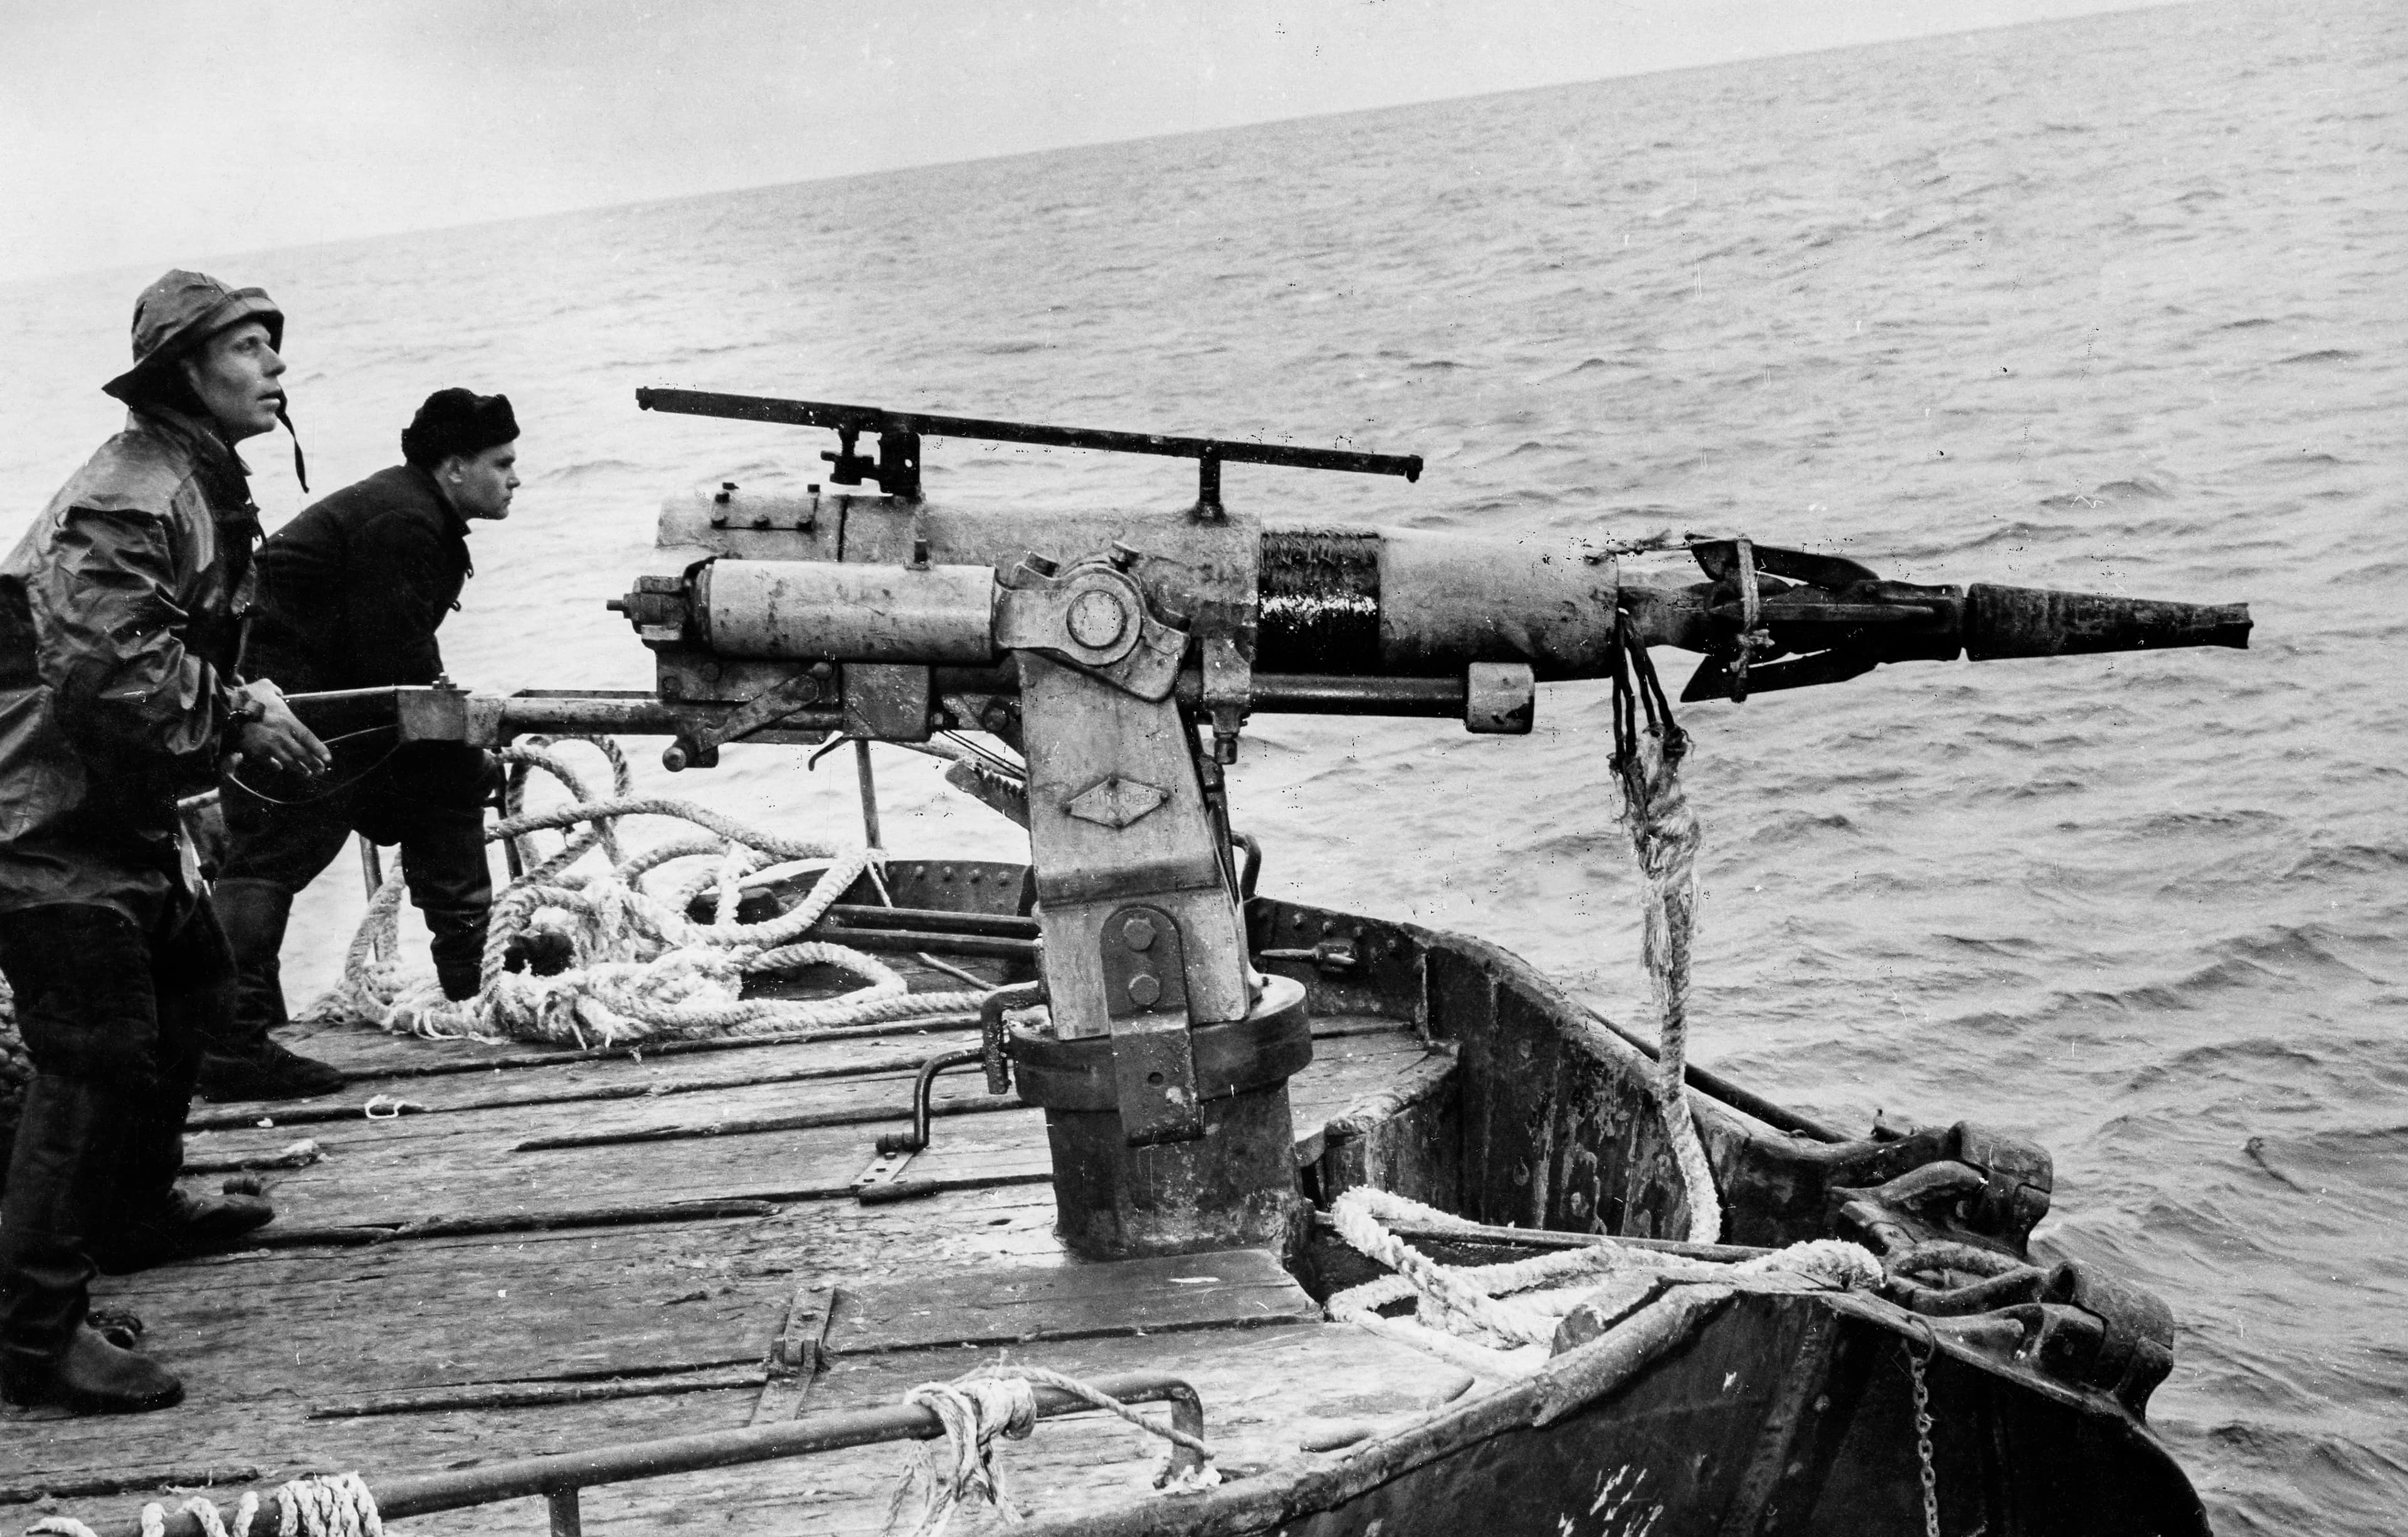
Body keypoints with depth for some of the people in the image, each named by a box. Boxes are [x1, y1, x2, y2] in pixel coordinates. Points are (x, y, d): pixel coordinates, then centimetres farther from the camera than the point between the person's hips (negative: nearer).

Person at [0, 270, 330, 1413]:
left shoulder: (200, 482, 14)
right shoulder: (131, 493, -21)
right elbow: (110, 660, -30)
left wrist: (239, 702, 8)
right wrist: (236, 717, -21)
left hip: (125, 810, 11)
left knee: (189, 998, 24)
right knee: (95, 1061, -11)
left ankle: (137, 1212, 44)